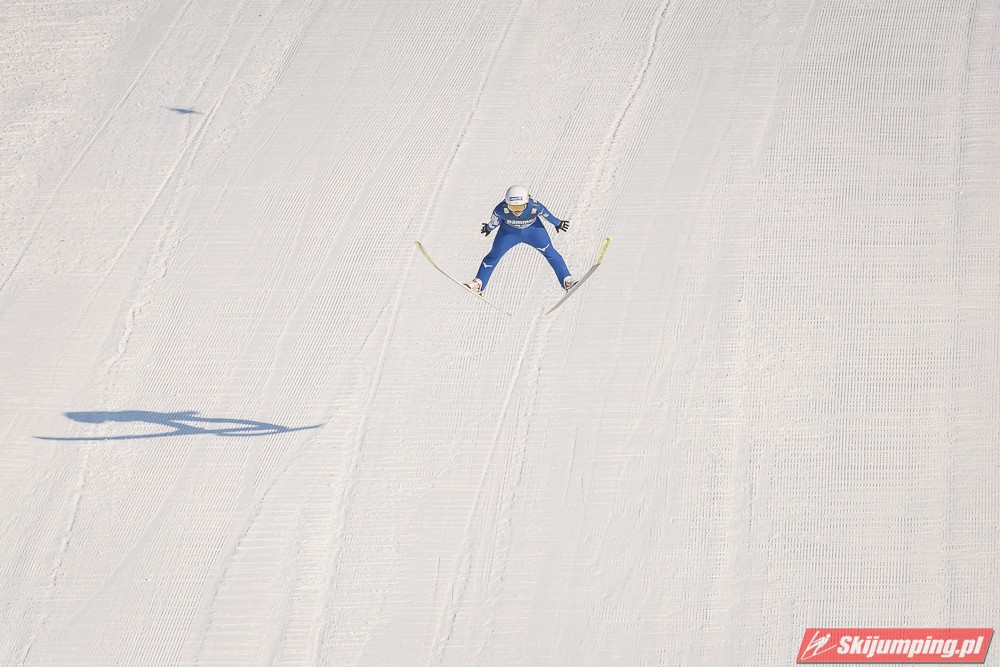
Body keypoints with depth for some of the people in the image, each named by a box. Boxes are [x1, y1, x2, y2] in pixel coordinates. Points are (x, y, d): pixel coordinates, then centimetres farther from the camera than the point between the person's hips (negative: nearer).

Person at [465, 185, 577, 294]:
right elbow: (494, 221, -13)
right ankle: (478, 284, 17)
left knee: (550, 253, -3)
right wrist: (488, 228, 9)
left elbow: (547, 215, -16)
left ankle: (567, 280, 8)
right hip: (509, 231, 0)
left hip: (533, 230, 0)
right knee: (494, 255, 3)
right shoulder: (501, 209, -36)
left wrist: (558, 224, 3)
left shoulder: (535, 207, -38)